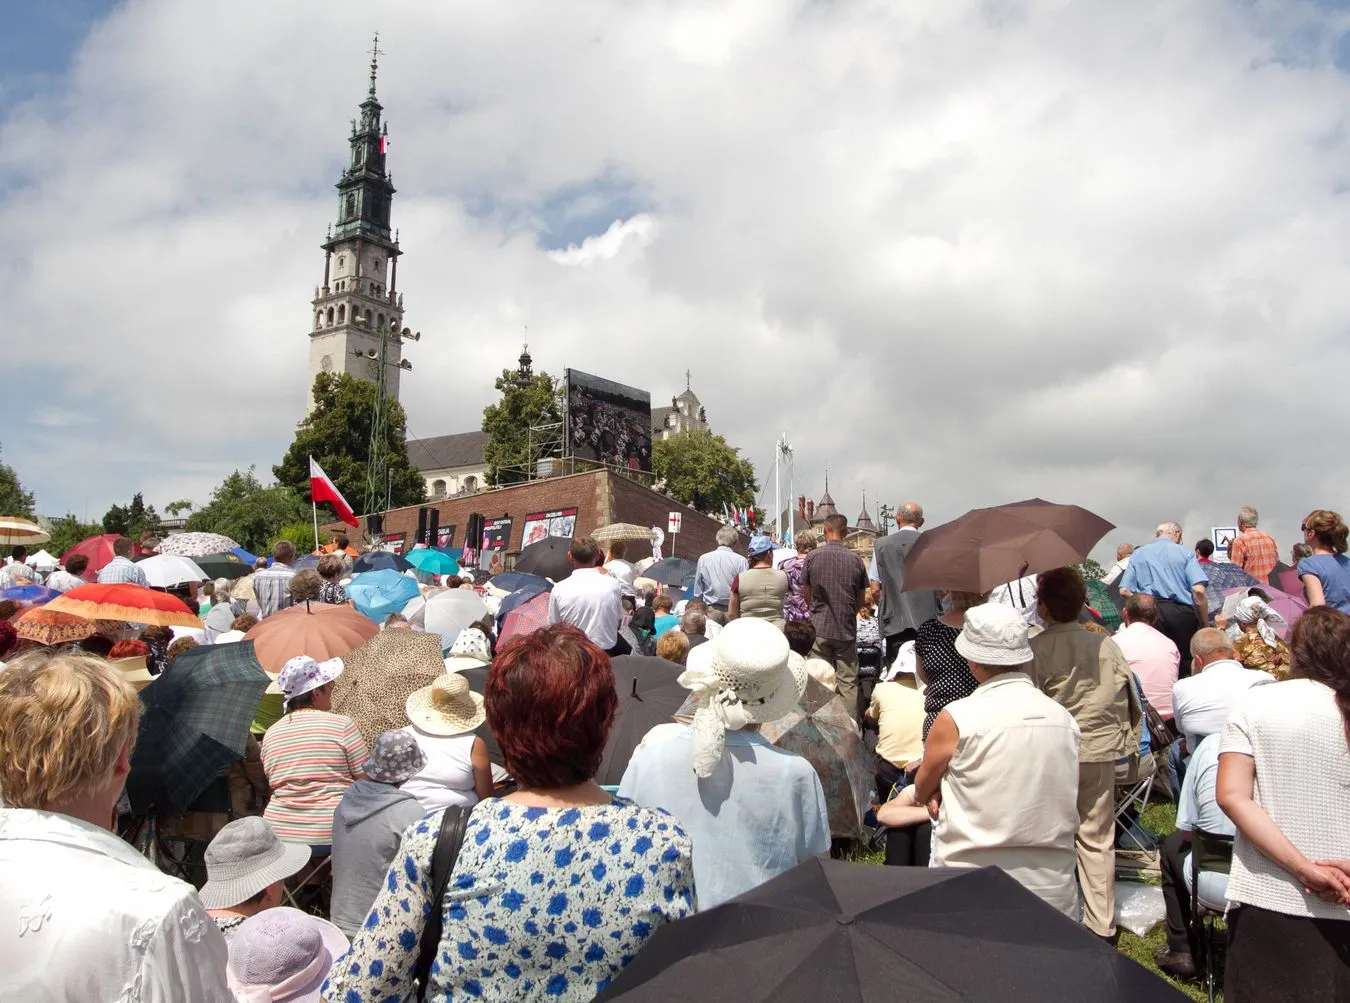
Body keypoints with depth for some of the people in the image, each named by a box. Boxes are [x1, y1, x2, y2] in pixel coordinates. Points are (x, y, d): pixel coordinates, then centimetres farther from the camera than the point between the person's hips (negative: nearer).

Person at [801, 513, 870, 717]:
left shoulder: (813, 556, -6)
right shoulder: (855, 559, -3)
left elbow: (806, 594, 5)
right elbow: (860, 599, 6)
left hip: (819, 628, 0)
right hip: (847, 629, 0)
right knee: (848, 682, 5)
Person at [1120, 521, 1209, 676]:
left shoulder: (1138, 554, 14)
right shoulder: (1185, 553, 6)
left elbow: (1124, 592, 5)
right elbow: (1198, 591, -7)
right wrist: (1205, 626, -1)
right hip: (1181, 613, -2)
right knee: (1185, 666, 5)